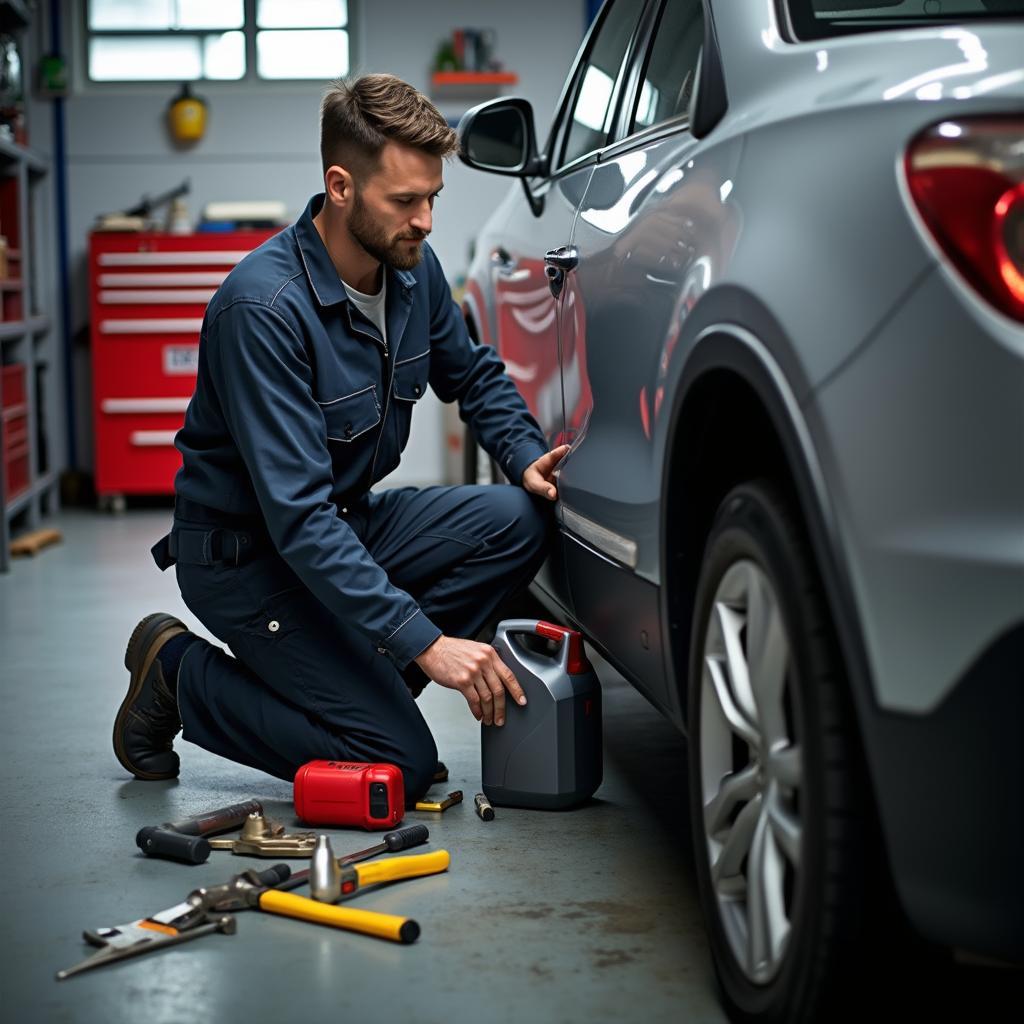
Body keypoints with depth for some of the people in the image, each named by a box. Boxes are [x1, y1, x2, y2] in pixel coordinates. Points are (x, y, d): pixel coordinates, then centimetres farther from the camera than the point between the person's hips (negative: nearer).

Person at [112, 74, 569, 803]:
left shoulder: (413, 266, -5)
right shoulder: (264, 306, -29)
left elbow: (474, 374, 16)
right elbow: (297, 516, -32)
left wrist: (528, 458, -5)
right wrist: (423, 640, -36)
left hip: (353, 520, 8)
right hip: (248, 553, -8)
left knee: (520, 521, -15)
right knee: (402, 764, -15)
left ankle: (359, 680, 0)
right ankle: (182, 676, 4)